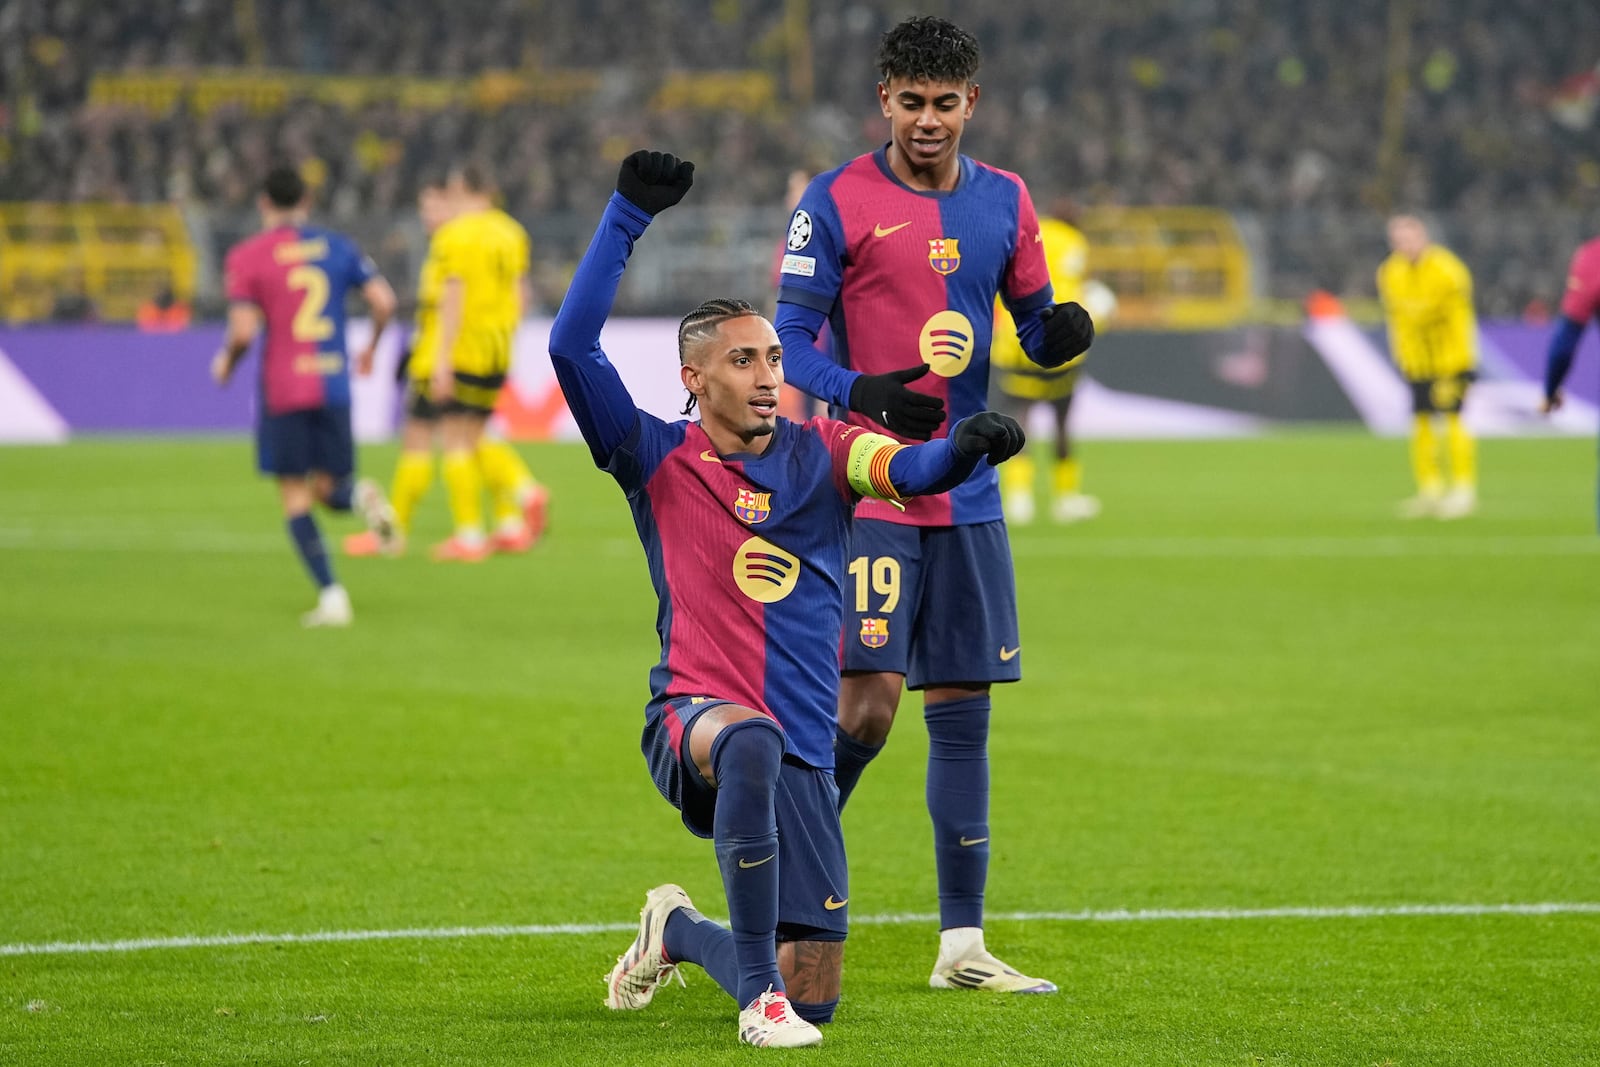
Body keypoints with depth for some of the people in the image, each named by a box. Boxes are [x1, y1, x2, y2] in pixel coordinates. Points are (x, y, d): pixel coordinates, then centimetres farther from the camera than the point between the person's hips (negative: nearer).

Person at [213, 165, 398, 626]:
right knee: (327, 488, 16)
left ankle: (330, 595, -9)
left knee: (295, 498, 4)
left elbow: (244, 331, -12)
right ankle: (358, 495, -20)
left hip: (282, 387, -3)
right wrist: (371, 348, 20)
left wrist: (226, 362, 9)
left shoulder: (246, 257, -4)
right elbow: (384, 301, 2)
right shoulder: (337, 246, 7)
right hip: (334, 384, 3)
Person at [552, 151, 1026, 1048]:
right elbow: (572, 348, -8)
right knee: (751, 743, -43)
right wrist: (628, 217, -11)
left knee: (814, 999, 1)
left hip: (803, 755, 3)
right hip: (693, 717, -3)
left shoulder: (820, 453, 8)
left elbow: (911, 471, -11)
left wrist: (968, 445, -34)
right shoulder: (659, 461, 3)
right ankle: (757, 992, -34)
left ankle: (680, 932, 35)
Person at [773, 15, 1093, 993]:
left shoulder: (1006, 203, 10)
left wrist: (1060, 333, -7)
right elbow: (791, 341, -5)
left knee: (963, 707, 6)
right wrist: (861, 392, -23)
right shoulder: (837, 202, -4)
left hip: (967, 496, 5)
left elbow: (1033, 324, 17)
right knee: (867, 701, -15)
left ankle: (962, 943, 10)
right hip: (866, 490, -5)